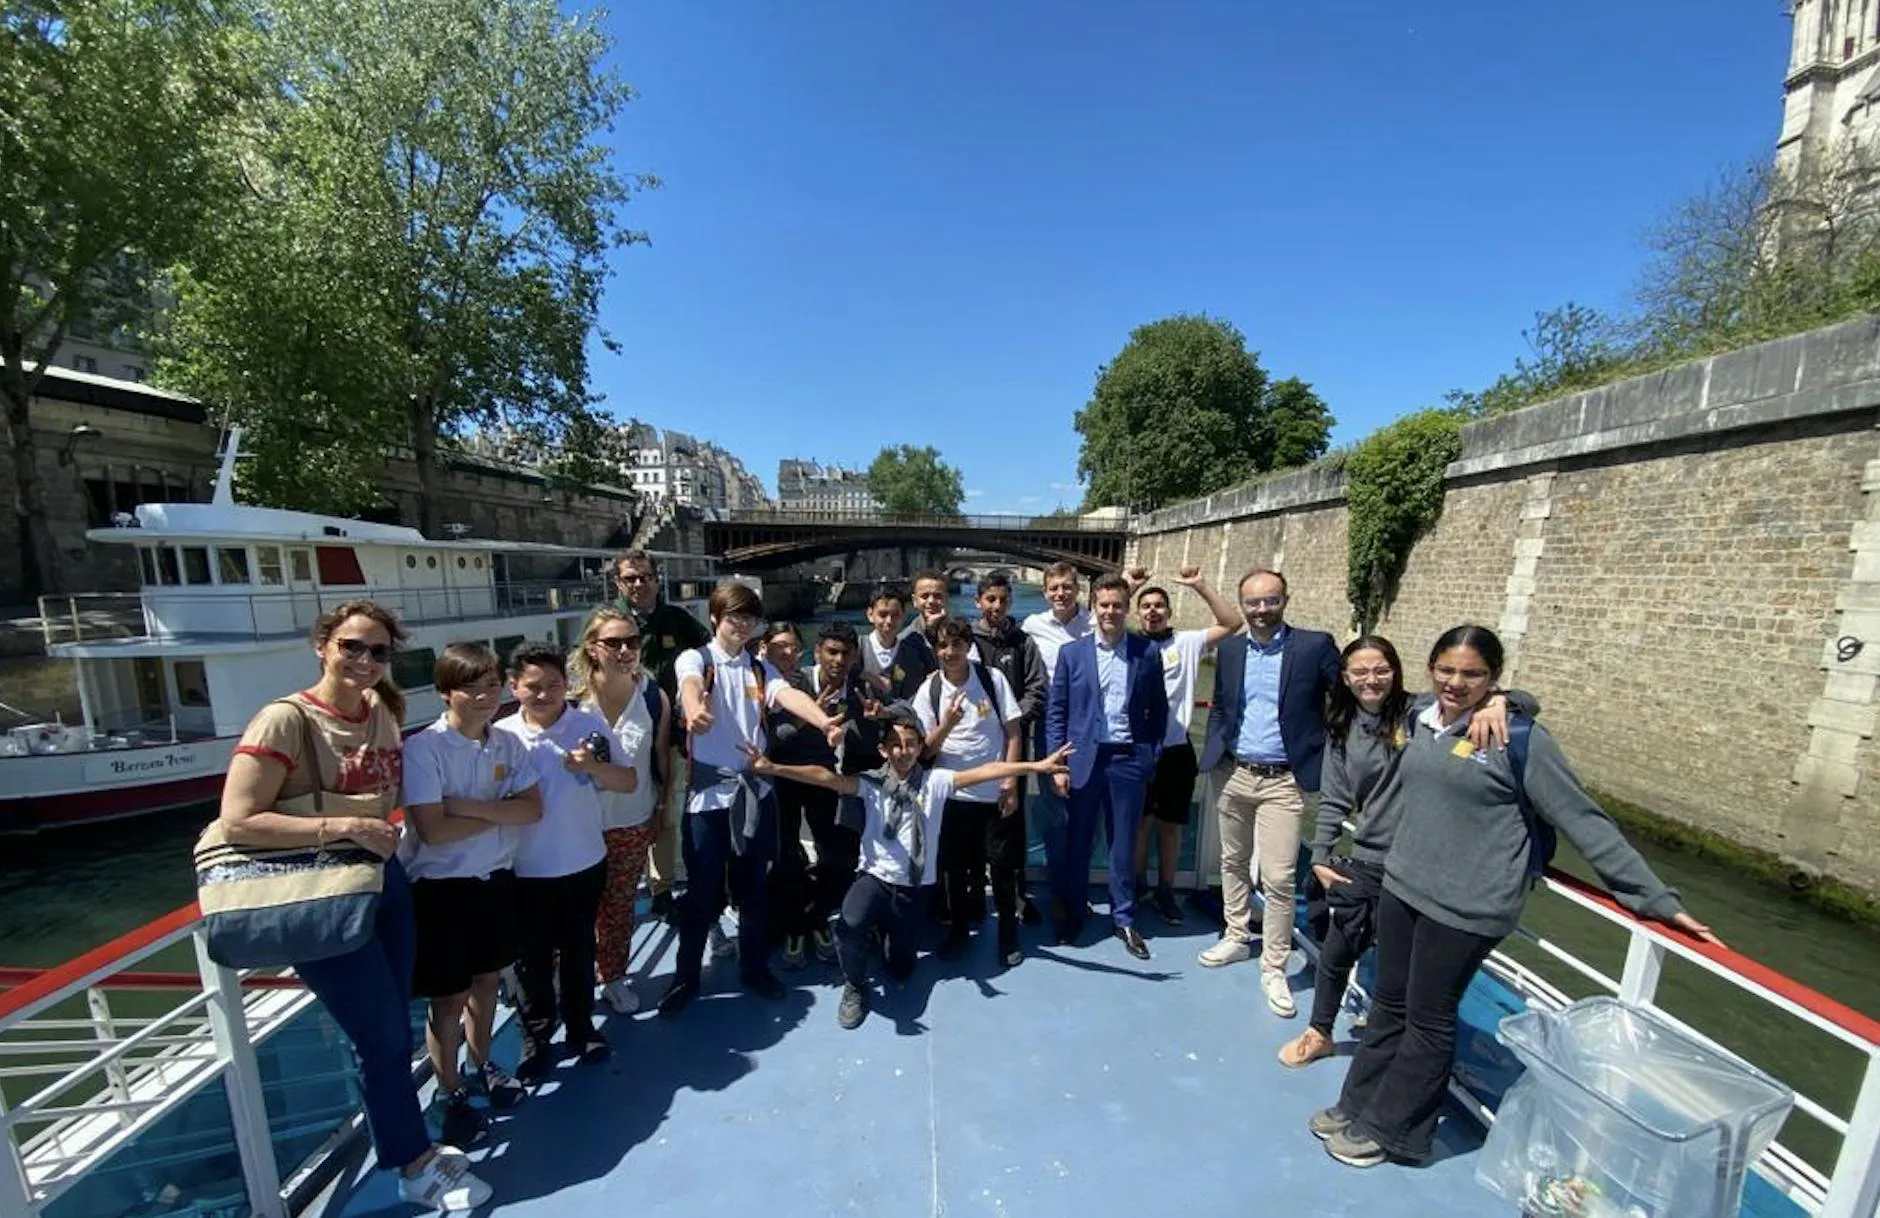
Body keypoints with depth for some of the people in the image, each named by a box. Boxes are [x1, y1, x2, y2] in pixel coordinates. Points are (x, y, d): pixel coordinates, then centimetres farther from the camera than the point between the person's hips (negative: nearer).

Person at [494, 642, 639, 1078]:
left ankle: (580, 1028, 38)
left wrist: (593, 767, -25)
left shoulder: (591, 725, -9)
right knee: (533, 959, 15)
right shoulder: (502, 736, -9)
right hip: (526, 871, 0)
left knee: (579, 952, 18)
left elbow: (629, 783, -8)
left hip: (585, 865, 0)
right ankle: (536, 1038, 37)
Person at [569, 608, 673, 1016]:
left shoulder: (654, 696, -9)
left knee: (620, 907, 15)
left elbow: (663, 759, 0)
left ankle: (614, 977, 35)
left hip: (635, 823, 1)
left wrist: (666, 813, 5)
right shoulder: (573, 696, -14)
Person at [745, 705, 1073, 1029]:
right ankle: (855, 988, 1)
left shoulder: (935, 781, -5)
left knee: (900, 970, 12)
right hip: (875, 878, -2)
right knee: (850, 924, -32)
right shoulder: (870, 783, -8)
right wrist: (773, 768, -35)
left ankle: (887, 929, 46)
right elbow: (827, 777, -22)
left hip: (913, 887, 2)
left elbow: (983, 772, -13)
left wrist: (1035, 766, -19)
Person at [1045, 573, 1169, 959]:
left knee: (1124, 844, 12)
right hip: (1084, 759, 0)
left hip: (1128, 760, 0)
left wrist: (1151, 757, 0)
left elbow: (1158, 710, 7)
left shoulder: (1148, 653, 1)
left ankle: (1124, 919, 29)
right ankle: (1072, 914, 29)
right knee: (1077, 841, 11)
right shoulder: (1072, 652, 0)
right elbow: (1055, 711, 0)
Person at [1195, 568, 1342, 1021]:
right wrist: (1213, 760, 4)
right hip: (1235, 775, 5)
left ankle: (1273, 969, 18)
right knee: (1233, 863, 18)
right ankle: (1236, 938, 37)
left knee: (1278, 879, -1)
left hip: (1284, 781, -4)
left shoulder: (1314, 646, -9)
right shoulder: (1230, 649, 4)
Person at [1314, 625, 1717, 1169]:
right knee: (1388, 1005, 18)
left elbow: (1583, 820, -8)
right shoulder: (1420, 722, 4)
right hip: (1400, 887, 6)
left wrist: (1656, 897, -8)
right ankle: (1357, 1104, 34)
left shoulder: (1520, 738, -14)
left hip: (1466, 907, -6)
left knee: (1428, 1020, 10)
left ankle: (1387, 1128, 28)